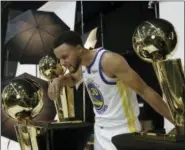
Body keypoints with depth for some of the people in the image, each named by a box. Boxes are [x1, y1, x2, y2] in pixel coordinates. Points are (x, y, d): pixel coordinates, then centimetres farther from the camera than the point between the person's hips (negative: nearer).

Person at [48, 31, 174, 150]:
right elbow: (73, 78, 26)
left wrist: (176, 121, -19)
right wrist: (59, 80, 2)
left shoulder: (109, 60, -23)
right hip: (100, 130, 8)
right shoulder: (82, 64, 1)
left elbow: (146, 91, -22)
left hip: (123, 131, -8)